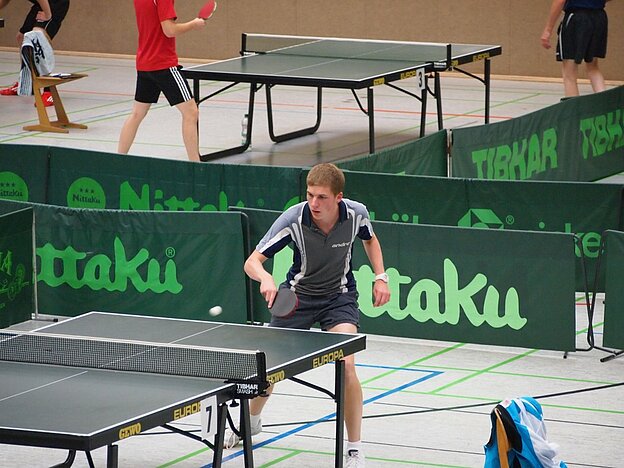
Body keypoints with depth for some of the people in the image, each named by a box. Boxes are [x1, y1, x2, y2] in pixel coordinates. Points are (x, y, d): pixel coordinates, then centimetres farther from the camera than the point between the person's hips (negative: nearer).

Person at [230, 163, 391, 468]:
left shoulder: (356, 214, -20)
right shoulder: (294, 219, -27)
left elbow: (370, 239, 6)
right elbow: (252, 261, -27)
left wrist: (380, 277, -4)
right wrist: (265, 279, -48)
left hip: (339, 296, 0)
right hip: (298, 293, 0)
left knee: (346, 366, -21)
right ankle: (251, 421, 40)